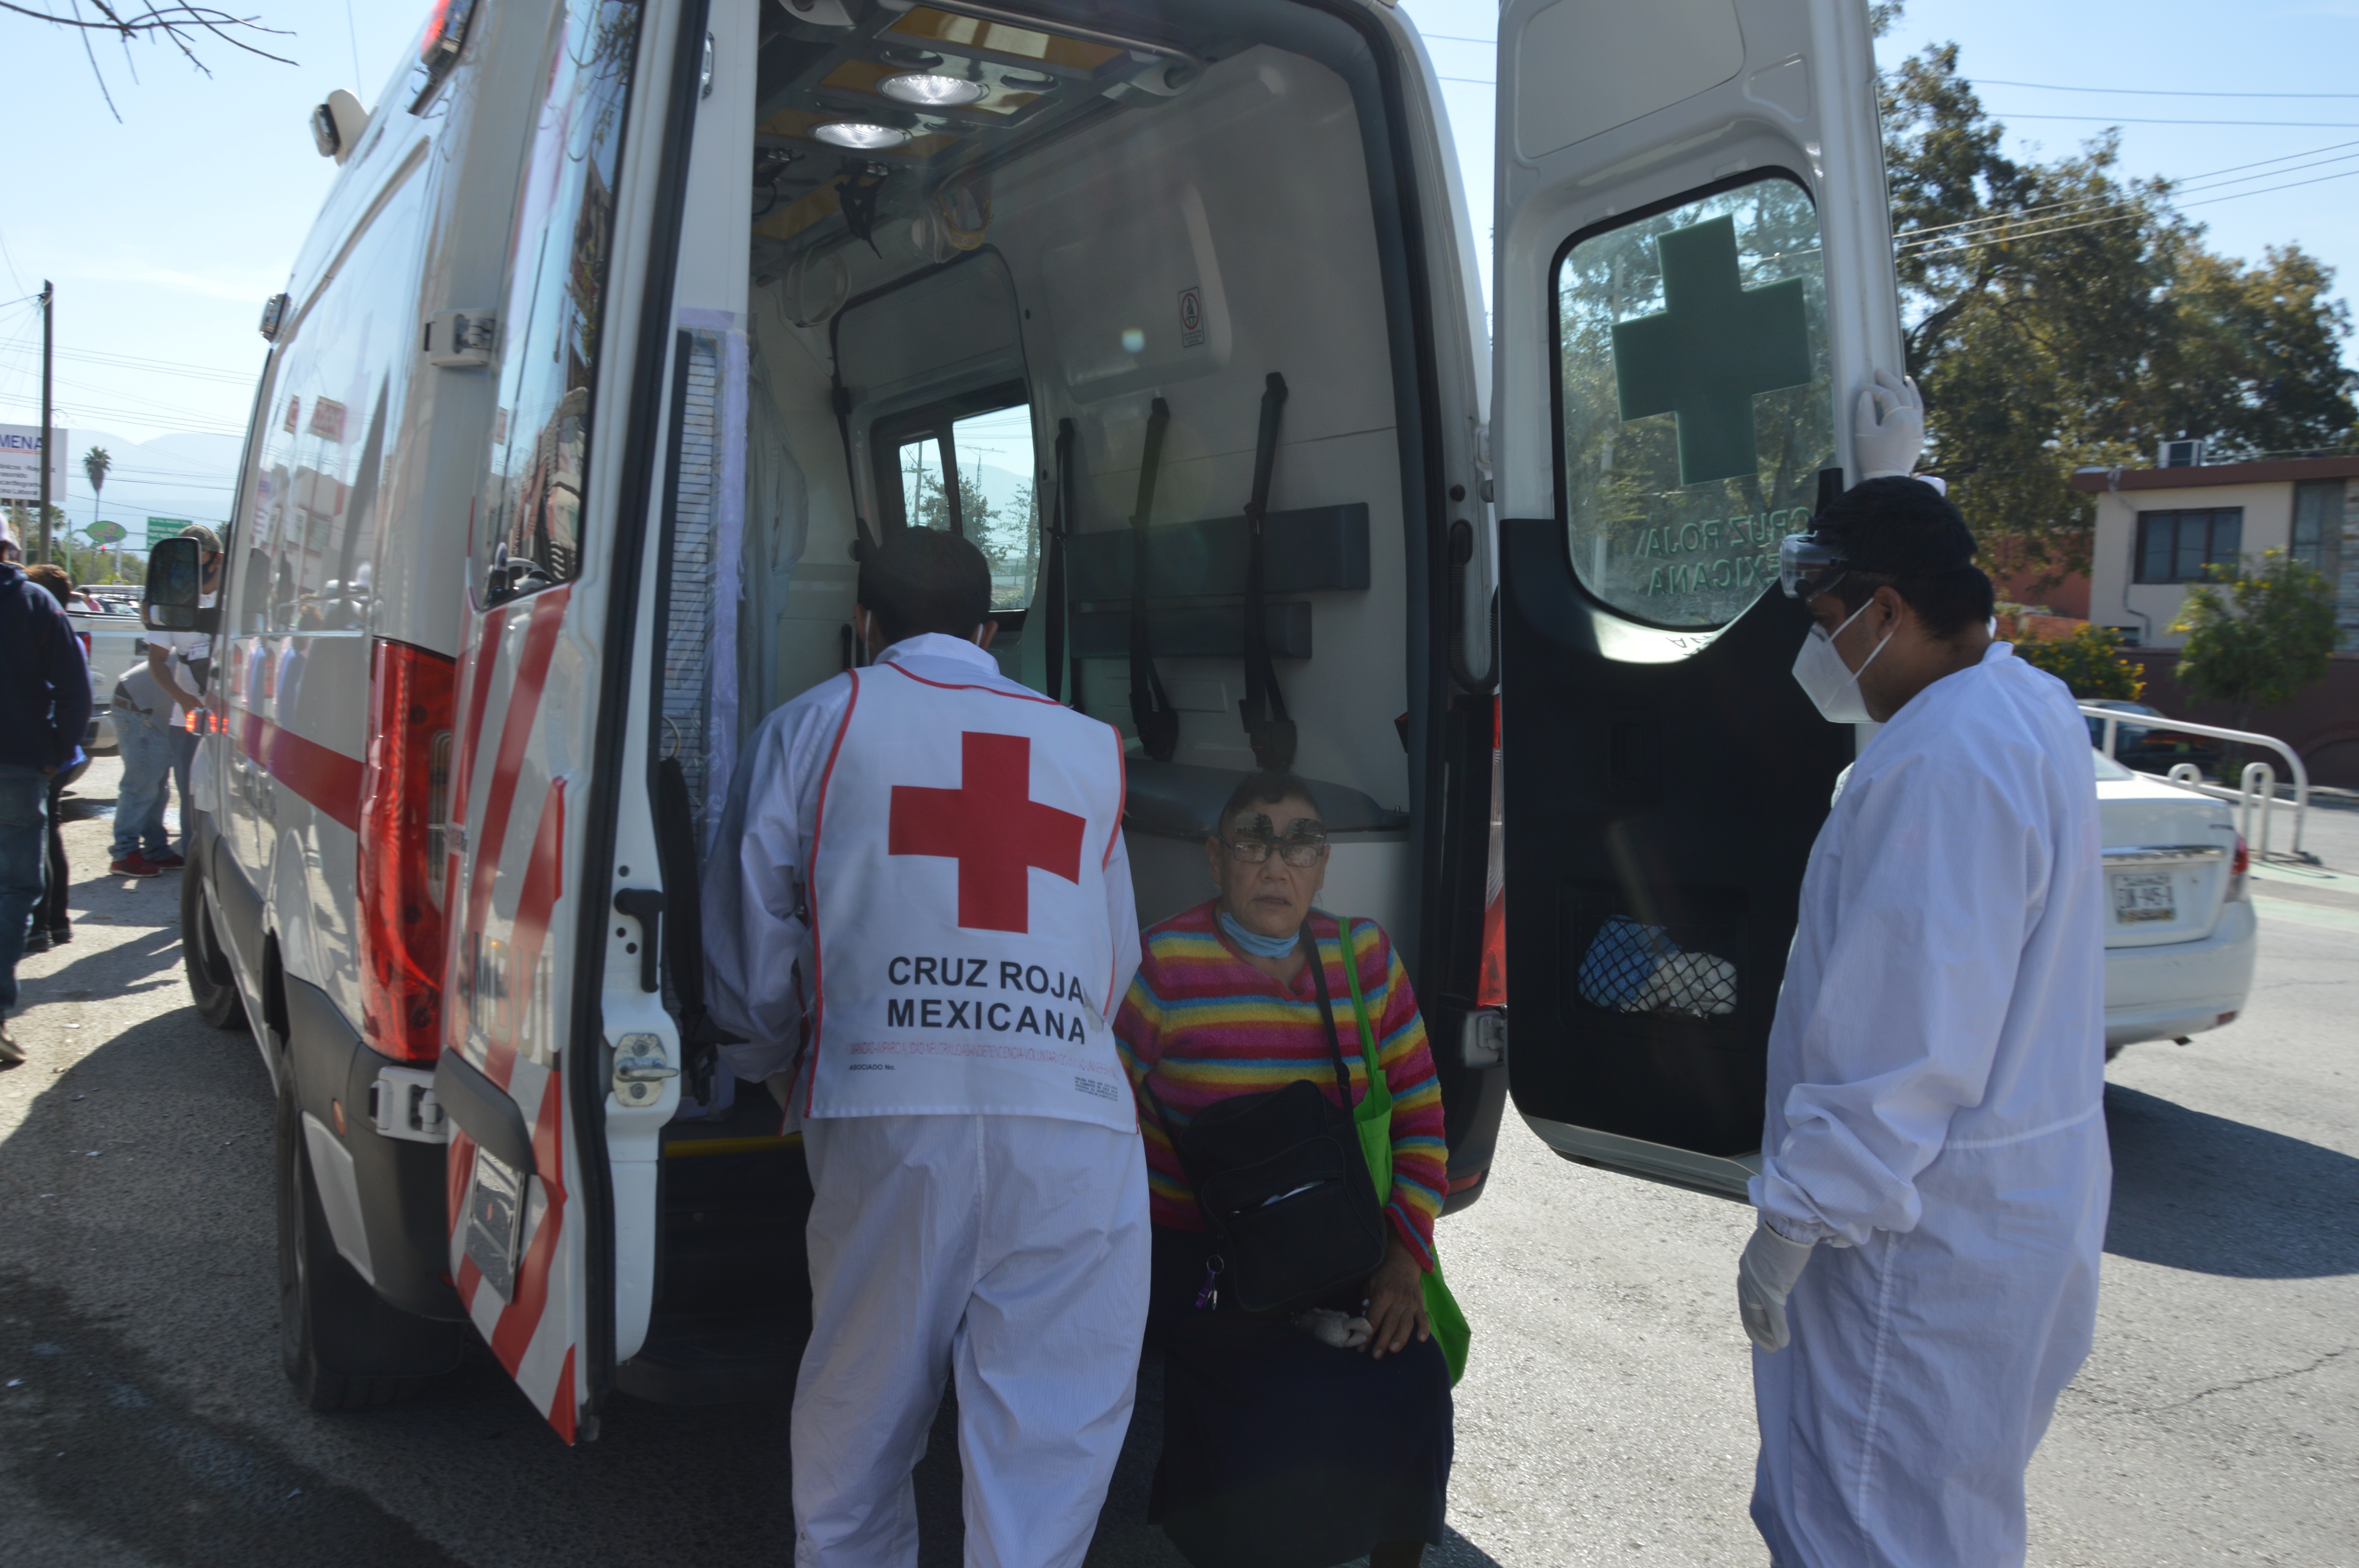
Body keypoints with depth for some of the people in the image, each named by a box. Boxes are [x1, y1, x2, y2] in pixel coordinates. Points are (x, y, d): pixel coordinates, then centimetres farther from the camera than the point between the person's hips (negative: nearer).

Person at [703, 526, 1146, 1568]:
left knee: (858, 1415, 14)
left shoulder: (816, 722, 15)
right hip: (1075, 1121, 1)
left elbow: (751, 944, 14)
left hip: (886, 1109, -1)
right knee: (1052, 1432, 5)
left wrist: (779, 1074, 31)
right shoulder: (1089, 748, 22)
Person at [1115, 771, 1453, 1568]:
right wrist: (1135, 1261, -12)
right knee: (1285, 1412, -25)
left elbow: (1420, 1114, 5)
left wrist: (1405, 1254, -4)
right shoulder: (1164, 966, -9)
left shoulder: (1365, 956, 2)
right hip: (1199, 1255, -3)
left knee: (1412, 1385, -17)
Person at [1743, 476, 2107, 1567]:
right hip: (2025, 1194, 11)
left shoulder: (1945, 762, -26)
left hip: (1929, 1233, -11)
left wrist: (1796, 1218, -21)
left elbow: (1908, 1038, -27)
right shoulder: (2031, 709, 8)